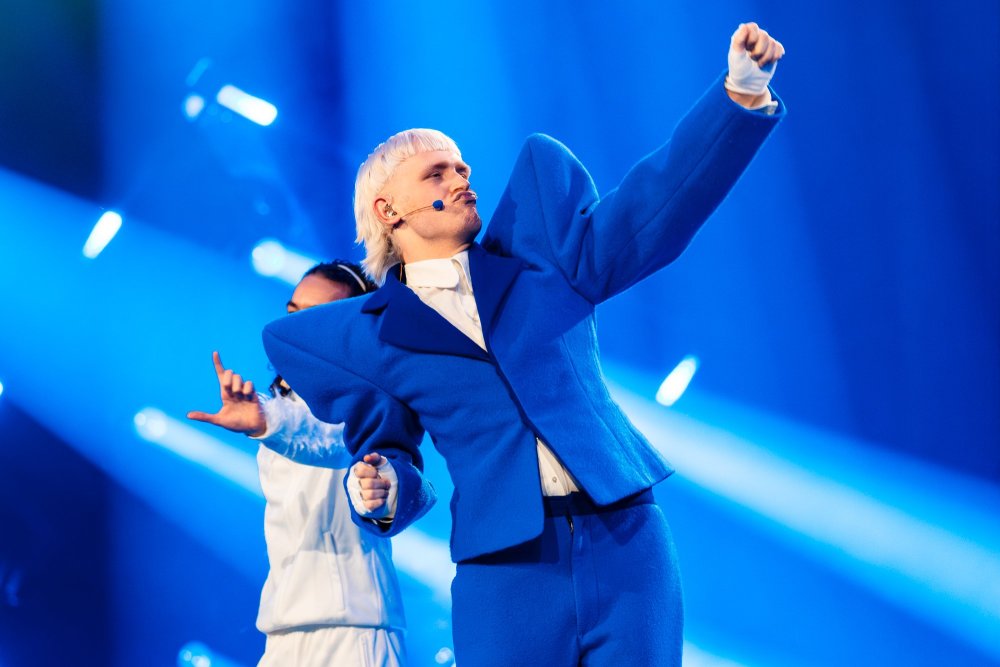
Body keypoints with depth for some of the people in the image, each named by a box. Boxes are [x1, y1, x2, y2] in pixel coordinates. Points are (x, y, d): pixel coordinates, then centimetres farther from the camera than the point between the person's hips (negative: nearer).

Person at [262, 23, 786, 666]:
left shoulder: (542, 261, 10)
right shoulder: (372, 337, 7)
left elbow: (651, 209, 0)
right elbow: (390, 458, 13)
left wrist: (741, 91, -9)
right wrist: (381, 491, -11)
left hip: (625, 543, 1)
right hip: (507, 570, -1)